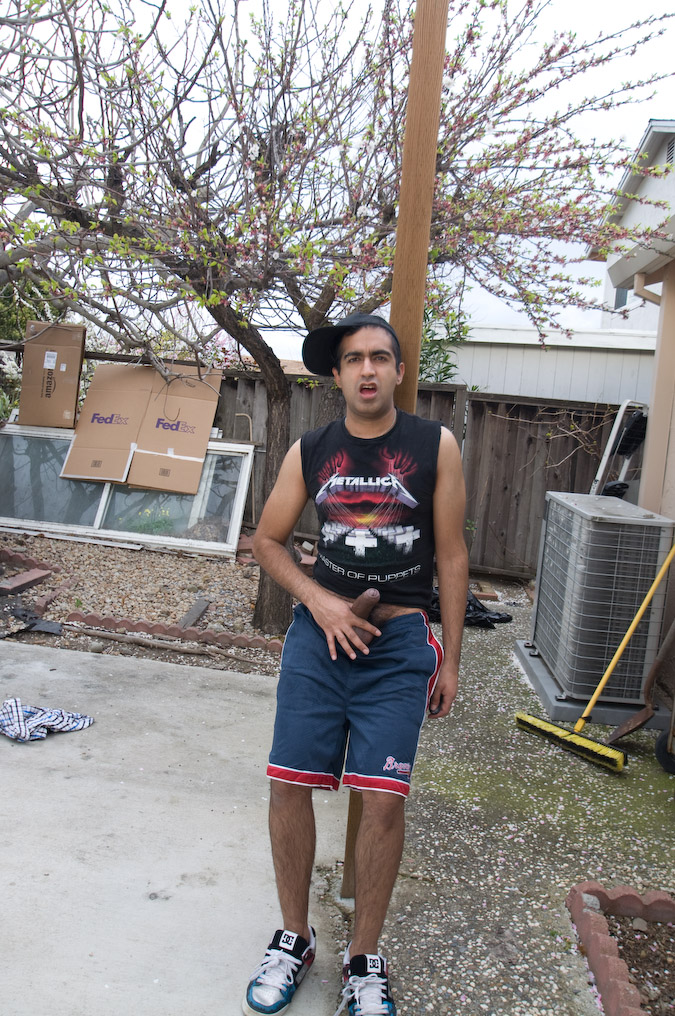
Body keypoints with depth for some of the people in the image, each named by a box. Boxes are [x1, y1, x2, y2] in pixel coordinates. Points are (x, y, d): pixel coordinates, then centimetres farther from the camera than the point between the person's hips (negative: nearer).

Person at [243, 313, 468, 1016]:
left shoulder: (435, 446, -1)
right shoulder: (310, 452, 3)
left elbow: (451, 555, 2)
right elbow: (267, 540, 11)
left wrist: (449, 659, 3)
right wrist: (320, 601, -5)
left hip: (399, 643, -1)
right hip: (319, 634, 2)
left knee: (383, 798, -2)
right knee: (289, 786, 3)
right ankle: (294, 939, 28)